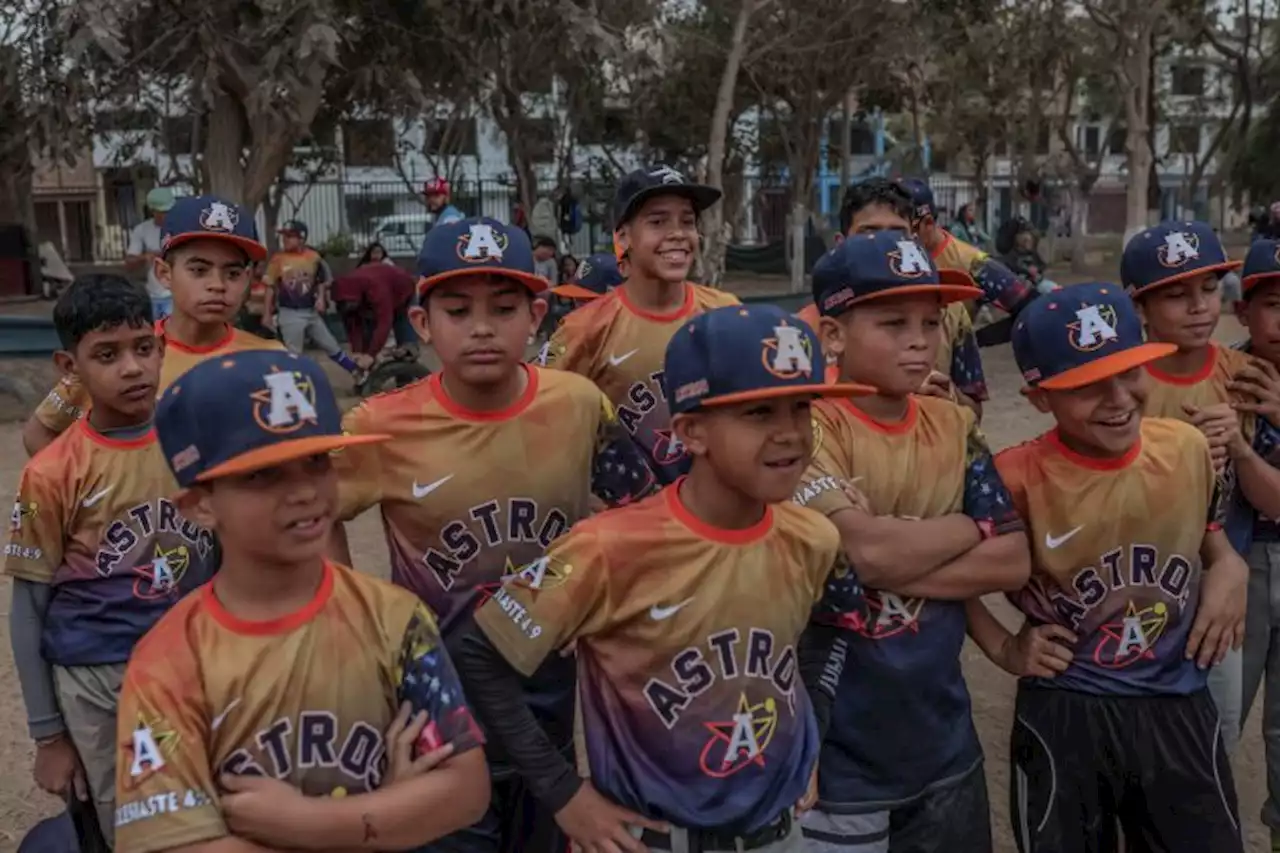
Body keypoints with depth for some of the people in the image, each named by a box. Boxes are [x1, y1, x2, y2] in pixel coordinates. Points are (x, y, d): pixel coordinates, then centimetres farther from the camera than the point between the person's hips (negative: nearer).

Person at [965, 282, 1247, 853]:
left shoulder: (1190, 449, -6)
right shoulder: (1018, 480, -18)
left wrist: (1230, 569, -5)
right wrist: (1004, 649, -10)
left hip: (1179, 707, 3)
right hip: (1064, 716, -3)